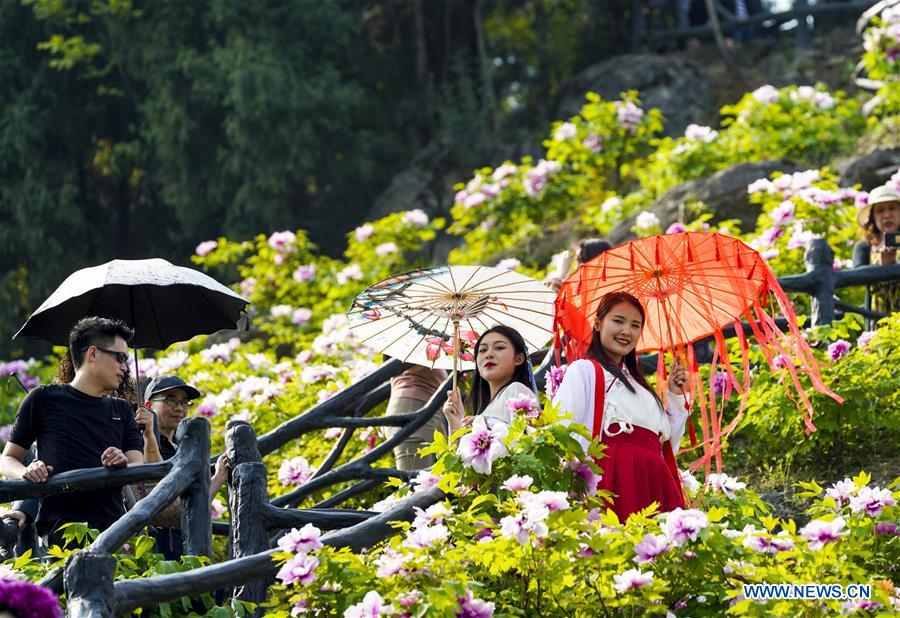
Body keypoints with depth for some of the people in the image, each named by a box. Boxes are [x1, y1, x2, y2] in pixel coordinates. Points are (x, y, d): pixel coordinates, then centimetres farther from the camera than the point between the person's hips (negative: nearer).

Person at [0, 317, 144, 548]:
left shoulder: (122, 410, 24)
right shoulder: (44, 399, 11)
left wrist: (123, 465, -11)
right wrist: (27, 472, -10)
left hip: (112, 528, 4)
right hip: (59, 530, -4)